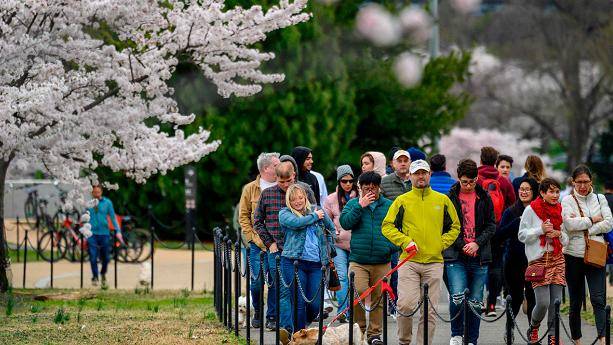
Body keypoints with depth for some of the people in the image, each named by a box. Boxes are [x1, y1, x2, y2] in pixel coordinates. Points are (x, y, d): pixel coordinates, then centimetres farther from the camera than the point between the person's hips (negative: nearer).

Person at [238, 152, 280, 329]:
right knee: (257, 281, -3)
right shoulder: (250, 189, 4)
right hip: (258, 246, -1)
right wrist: (256, 239, -5)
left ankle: (272, 317, 10)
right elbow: (243, 217, 5)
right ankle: (257, 312, 20)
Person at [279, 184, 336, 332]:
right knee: (299, 302, -5)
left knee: (315, 304, -1)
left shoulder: (316, 210, 14)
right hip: (294, 262, -3)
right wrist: (314, 216, -4)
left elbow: (331, 229, 28)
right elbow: (296, 223, -17)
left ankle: (305, 324, 26)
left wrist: (328, 249, 20)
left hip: (316, 263, 3)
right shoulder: (284, 213, 5)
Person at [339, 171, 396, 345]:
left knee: (378, 298, 4)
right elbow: (345, 223, -6)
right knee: (358, 295, -14)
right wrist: (360, 206, -11)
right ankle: (358, 330, 0)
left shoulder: (389, 205, 10)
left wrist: (392, 247, -5)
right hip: (358, 261, -1)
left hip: (382, 262, 1)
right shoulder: (353, 204, 9)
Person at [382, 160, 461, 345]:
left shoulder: (443, 200, 10)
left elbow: (455, 227, 17)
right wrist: (405, 241, -8)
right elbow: (387, 226, 4)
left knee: (429, 310, 1)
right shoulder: (402, 201, 4)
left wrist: (442, 243, 2)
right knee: (406, 305, -11)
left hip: (434, 262, 2)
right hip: (409, 261, -2)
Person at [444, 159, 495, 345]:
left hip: (479, 257, 2)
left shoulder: (484, 198, 7)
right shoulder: (450, 198, 2)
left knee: (476, 302, 4)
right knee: (458, 297, -17)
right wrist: (462, 246, -10)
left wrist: (477, 243, -8)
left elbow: (491, 225, 7)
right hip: (456, 257, -2)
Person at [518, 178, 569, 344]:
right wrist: (541, 230, -14)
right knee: (543, 302, -11)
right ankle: (533, 327, 17)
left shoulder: (560, 211, 10)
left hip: (557, 258, 4)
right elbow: (522, 235, -2)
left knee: (556, 301, -2)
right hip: (538, 259, -4)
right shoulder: (531, 210, -2)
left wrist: (558, 234, -5)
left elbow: (566, 239, 17)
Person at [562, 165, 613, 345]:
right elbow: (569, 224, -14)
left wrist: (585, 229, -9)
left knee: (598, 299, -12)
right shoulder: (568, 200, 3)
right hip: (574, 255, -1)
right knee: (575, 302, 7)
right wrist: (592, 220, -8)